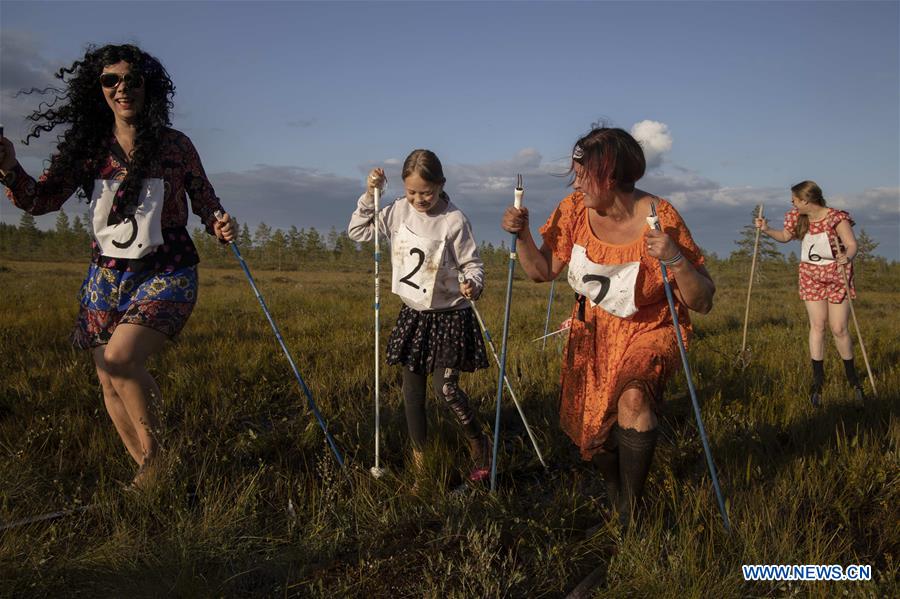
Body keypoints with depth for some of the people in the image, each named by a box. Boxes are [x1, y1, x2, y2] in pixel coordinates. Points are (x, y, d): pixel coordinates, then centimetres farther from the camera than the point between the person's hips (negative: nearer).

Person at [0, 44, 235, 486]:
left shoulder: (174, 145, -3)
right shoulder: (89, 146, 4)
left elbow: (205, 202, 6)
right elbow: (40, 200, -2)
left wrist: (219, 225, -16)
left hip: (166, 273, -4)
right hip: (106, 275, 5)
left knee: (120, 358, -26)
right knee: (110, 382, 8)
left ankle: (153, 453, -4)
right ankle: (147, 468, 27)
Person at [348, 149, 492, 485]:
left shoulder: (454, 220, -14)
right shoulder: (399, 211, 0)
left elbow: (473, 264, -9)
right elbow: (358, 231, 6)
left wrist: (472, 285, -31)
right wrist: (369, 195, -5)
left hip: (448, 317, -5)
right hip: (412, 315, 5)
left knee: (445, 387, -10)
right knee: (412, 389, 10)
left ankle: (479, 443, 16)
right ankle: (419, 454, 27)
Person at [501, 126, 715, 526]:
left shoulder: (661, 219, -24)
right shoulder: (573, 211, -11)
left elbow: (703, 302, -22)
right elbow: (543, 271, -2)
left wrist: (675, 259, -39)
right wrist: (521, 234, -17)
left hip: (650, 330, -4)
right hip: (593, 331, 5)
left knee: (633, 396, -32)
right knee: (588, 426, 7)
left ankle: (631, 510, -13)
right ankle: (615, 492, 38)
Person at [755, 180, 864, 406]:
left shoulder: (836, 218, -18)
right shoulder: (798, 218, -1)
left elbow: (852, 244, -23)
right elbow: (785, 236, 16)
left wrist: (847, 256, -44)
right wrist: (766, 230, 0)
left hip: (836, 275, -4)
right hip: (810, 275, 4)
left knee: (839, 328, -2)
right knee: (817, 325, -1)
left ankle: (853, 379, 19)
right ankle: (818, 381, 6)